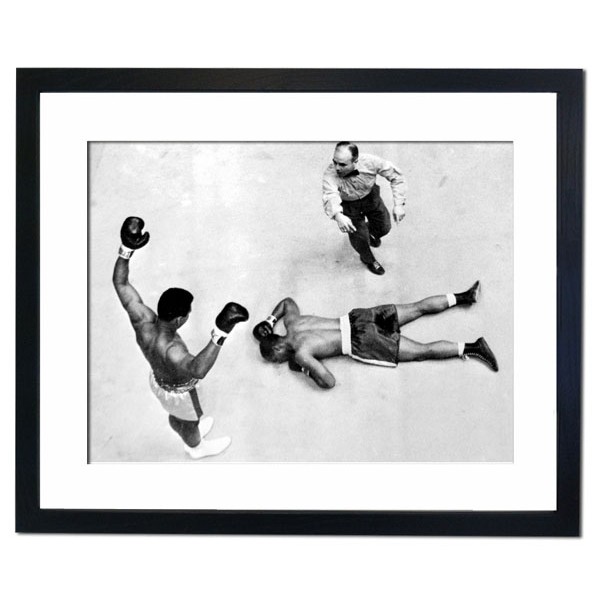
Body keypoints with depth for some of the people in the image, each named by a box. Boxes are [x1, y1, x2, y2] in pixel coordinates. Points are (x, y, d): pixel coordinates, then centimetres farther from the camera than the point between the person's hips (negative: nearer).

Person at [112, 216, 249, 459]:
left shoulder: (143, 320, -34)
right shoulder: (170, 350, -52)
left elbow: (120, 283, -25)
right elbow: (198, 370, -73)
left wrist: (127, 247, -36)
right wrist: (220, 333, -85)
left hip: (159, 379, 6)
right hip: (178, 393, -6)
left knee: (177, 416, 38)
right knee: (190, 423, 30)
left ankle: (189, 438, 72)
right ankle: (197, 448, 65)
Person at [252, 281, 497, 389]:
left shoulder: (300, 354, -16)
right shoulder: (292, 321, 6)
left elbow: (329, 381, -21)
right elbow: (288, 301, 28)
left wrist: (303, 369, -8)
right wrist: (269, 321, 22)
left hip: (362, 344, -7)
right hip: (357, 318, 8)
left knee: (423, 351, -3)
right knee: (418, 308, 15)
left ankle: (472, 348, -6)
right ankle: (463, 296, 18)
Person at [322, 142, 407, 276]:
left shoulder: (370, 162, -35)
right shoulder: (330, 174, -40)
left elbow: (395, 176, -22)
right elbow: (330, 196, -55)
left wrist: (399, 204, -29)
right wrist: (337, 215, -77)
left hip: (370, 196, 2)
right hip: (348, 204, -2)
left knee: (384, 228, 13)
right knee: (358, 237, 0)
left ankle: (371, 232, 53)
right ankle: (368, 259, 37)